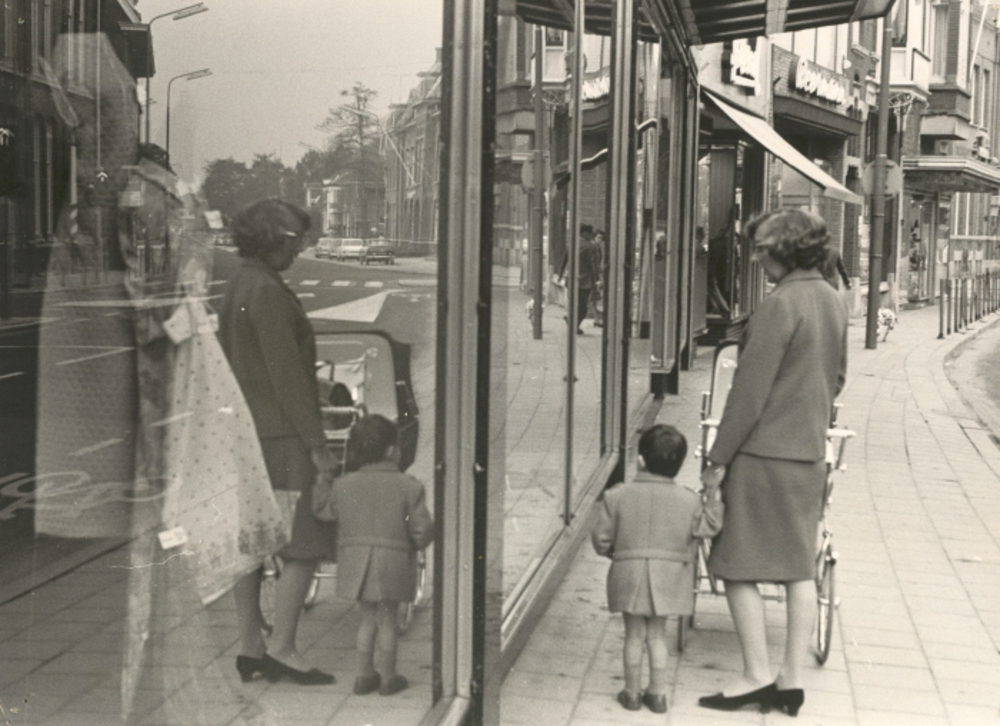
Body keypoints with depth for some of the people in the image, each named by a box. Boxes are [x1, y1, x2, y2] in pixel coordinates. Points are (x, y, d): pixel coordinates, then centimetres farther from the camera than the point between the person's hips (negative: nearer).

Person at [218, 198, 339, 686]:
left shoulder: (235, 289, 15)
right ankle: (281, 648, -5)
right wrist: (318, 444, -15)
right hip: (278, 434, -10)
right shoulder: (267, 292, -14)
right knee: (305, 543, -5)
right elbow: (286, 375, -18)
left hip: (242, 431, 10)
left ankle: (250, 649, 15)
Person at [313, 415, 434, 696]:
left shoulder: (344, 486, 0)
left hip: (356, 564, 3)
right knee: (387, 620, 10)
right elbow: (422, 531, -7)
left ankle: (365, 675, 21)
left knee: (368, 618, 17)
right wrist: (413, 545, 14)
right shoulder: (408, 487, -8)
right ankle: (388, 677, 18)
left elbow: (323, 510, 15)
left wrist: (323, 481, 29)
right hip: (392, 564, -3)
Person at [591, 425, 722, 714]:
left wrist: (615, 552, 16)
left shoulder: (618, 496, -9)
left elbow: (601, 539, -4)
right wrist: (713, 496, 13)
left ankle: (632, 692, 19)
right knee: (657, 634, 13)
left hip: (629, 575, -1)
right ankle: (658, 693, 18)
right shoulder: (688, 500, -7)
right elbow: (708, 527, 4)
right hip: (668, 577, 1)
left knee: (634, 635, 10)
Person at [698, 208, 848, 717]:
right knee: (800, 568, 10)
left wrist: (718, 458, -13)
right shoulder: (832, 301, 9)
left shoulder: (781, 305, -17)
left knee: (739, 566, 1)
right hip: (810, 452, 8)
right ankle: (792, 679, 15)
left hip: (764, 451, -8)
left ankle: (757, 675, 3)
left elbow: (750, 389, -17)